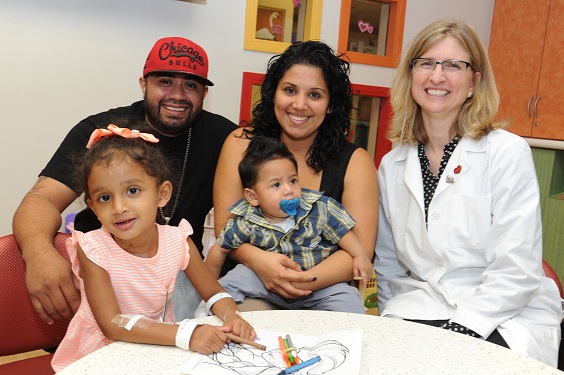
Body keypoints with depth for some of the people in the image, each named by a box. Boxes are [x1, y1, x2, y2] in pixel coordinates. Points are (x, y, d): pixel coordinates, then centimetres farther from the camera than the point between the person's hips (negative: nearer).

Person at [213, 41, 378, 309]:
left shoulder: (355, 161, 2)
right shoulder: (241, 144, 4)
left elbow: (360, 249, -6)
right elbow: (225, 227, -1)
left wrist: (304, 281, -24)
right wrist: (258, 260, -24)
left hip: (325, 290, 2)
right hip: (251, 279, -1)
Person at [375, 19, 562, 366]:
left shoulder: (508, 152, -6)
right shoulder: (392, 165, 7)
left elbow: (516, 271, -11)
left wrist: (457, 331, -17)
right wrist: (393, 323, -1)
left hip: (504, 319, -3)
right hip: (422, 309, 3)